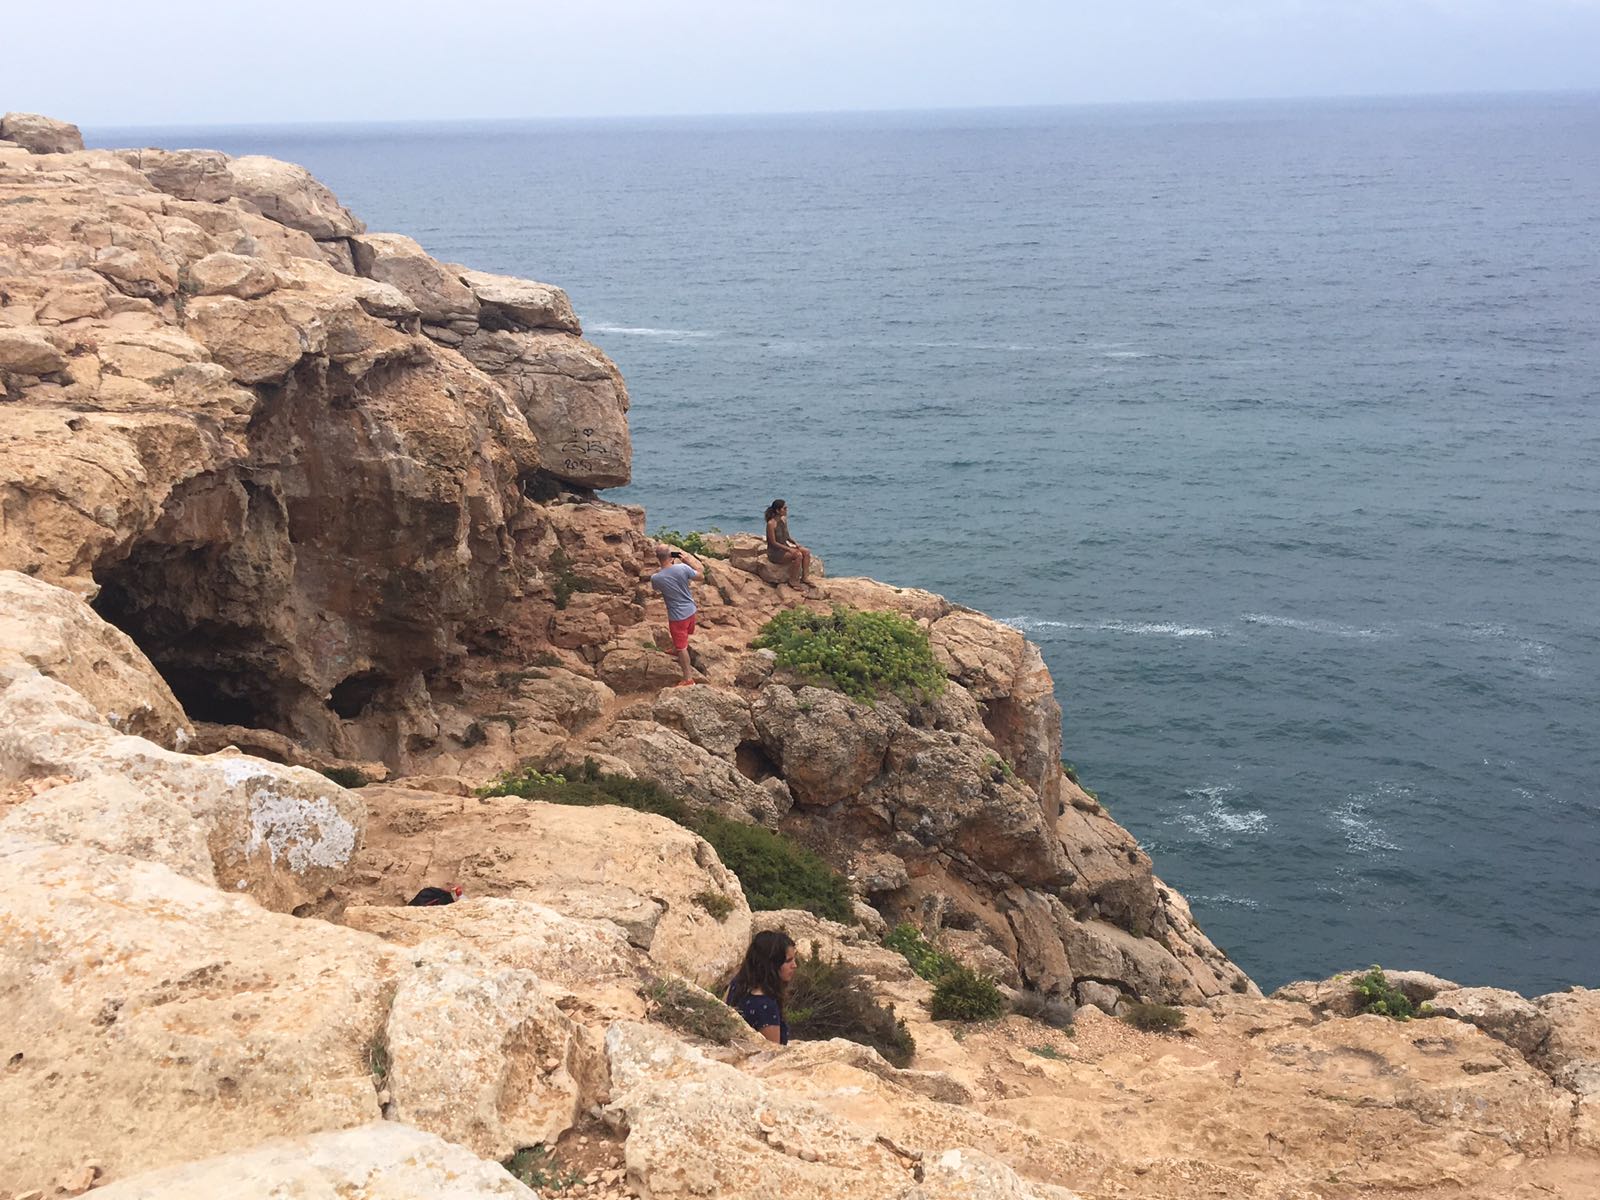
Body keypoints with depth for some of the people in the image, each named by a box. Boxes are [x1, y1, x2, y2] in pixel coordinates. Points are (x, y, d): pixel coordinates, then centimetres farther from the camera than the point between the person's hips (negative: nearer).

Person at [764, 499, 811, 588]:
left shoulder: (784, 519, 5)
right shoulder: (771, 524, -21)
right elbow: (773, 543, -20)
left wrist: (795, 543, -2)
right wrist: (789, 549, -23)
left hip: (785, 547, 9)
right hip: (774, 552, -9)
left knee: (806, 552, -7)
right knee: (798, 555, -26)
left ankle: (805, 578, -5)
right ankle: (793, 582, -16)